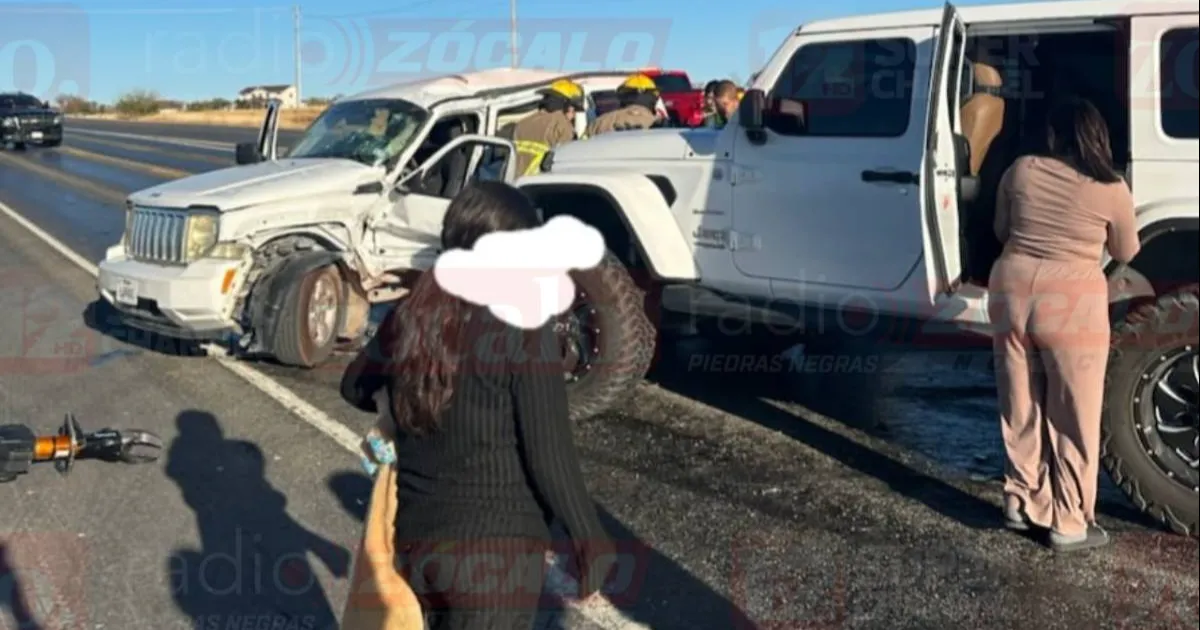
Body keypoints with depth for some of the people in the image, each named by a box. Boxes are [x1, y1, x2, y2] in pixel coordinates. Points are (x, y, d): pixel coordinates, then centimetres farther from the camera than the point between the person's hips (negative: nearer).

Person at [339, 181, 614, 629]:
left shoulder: (410, 317, 0)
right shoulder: (524, 329, -18)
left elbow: (356, 386, 19)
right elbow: (550, 456, -17)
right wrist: (589, 540, -6)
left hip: (412, 535, 6)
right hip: (495, 546, -6)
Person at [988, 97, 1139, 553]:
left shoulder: (1020, 171, 2)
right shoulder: (1111, 190, -5)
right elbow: (1125, 254, 10)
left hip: (1012, 290, 4)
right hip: (1070, 304, -4)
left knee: (1022, 410, 15)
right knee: (1073, 418, 7)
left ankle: (1022, 504, 26)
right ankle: (1070, 523, 14)